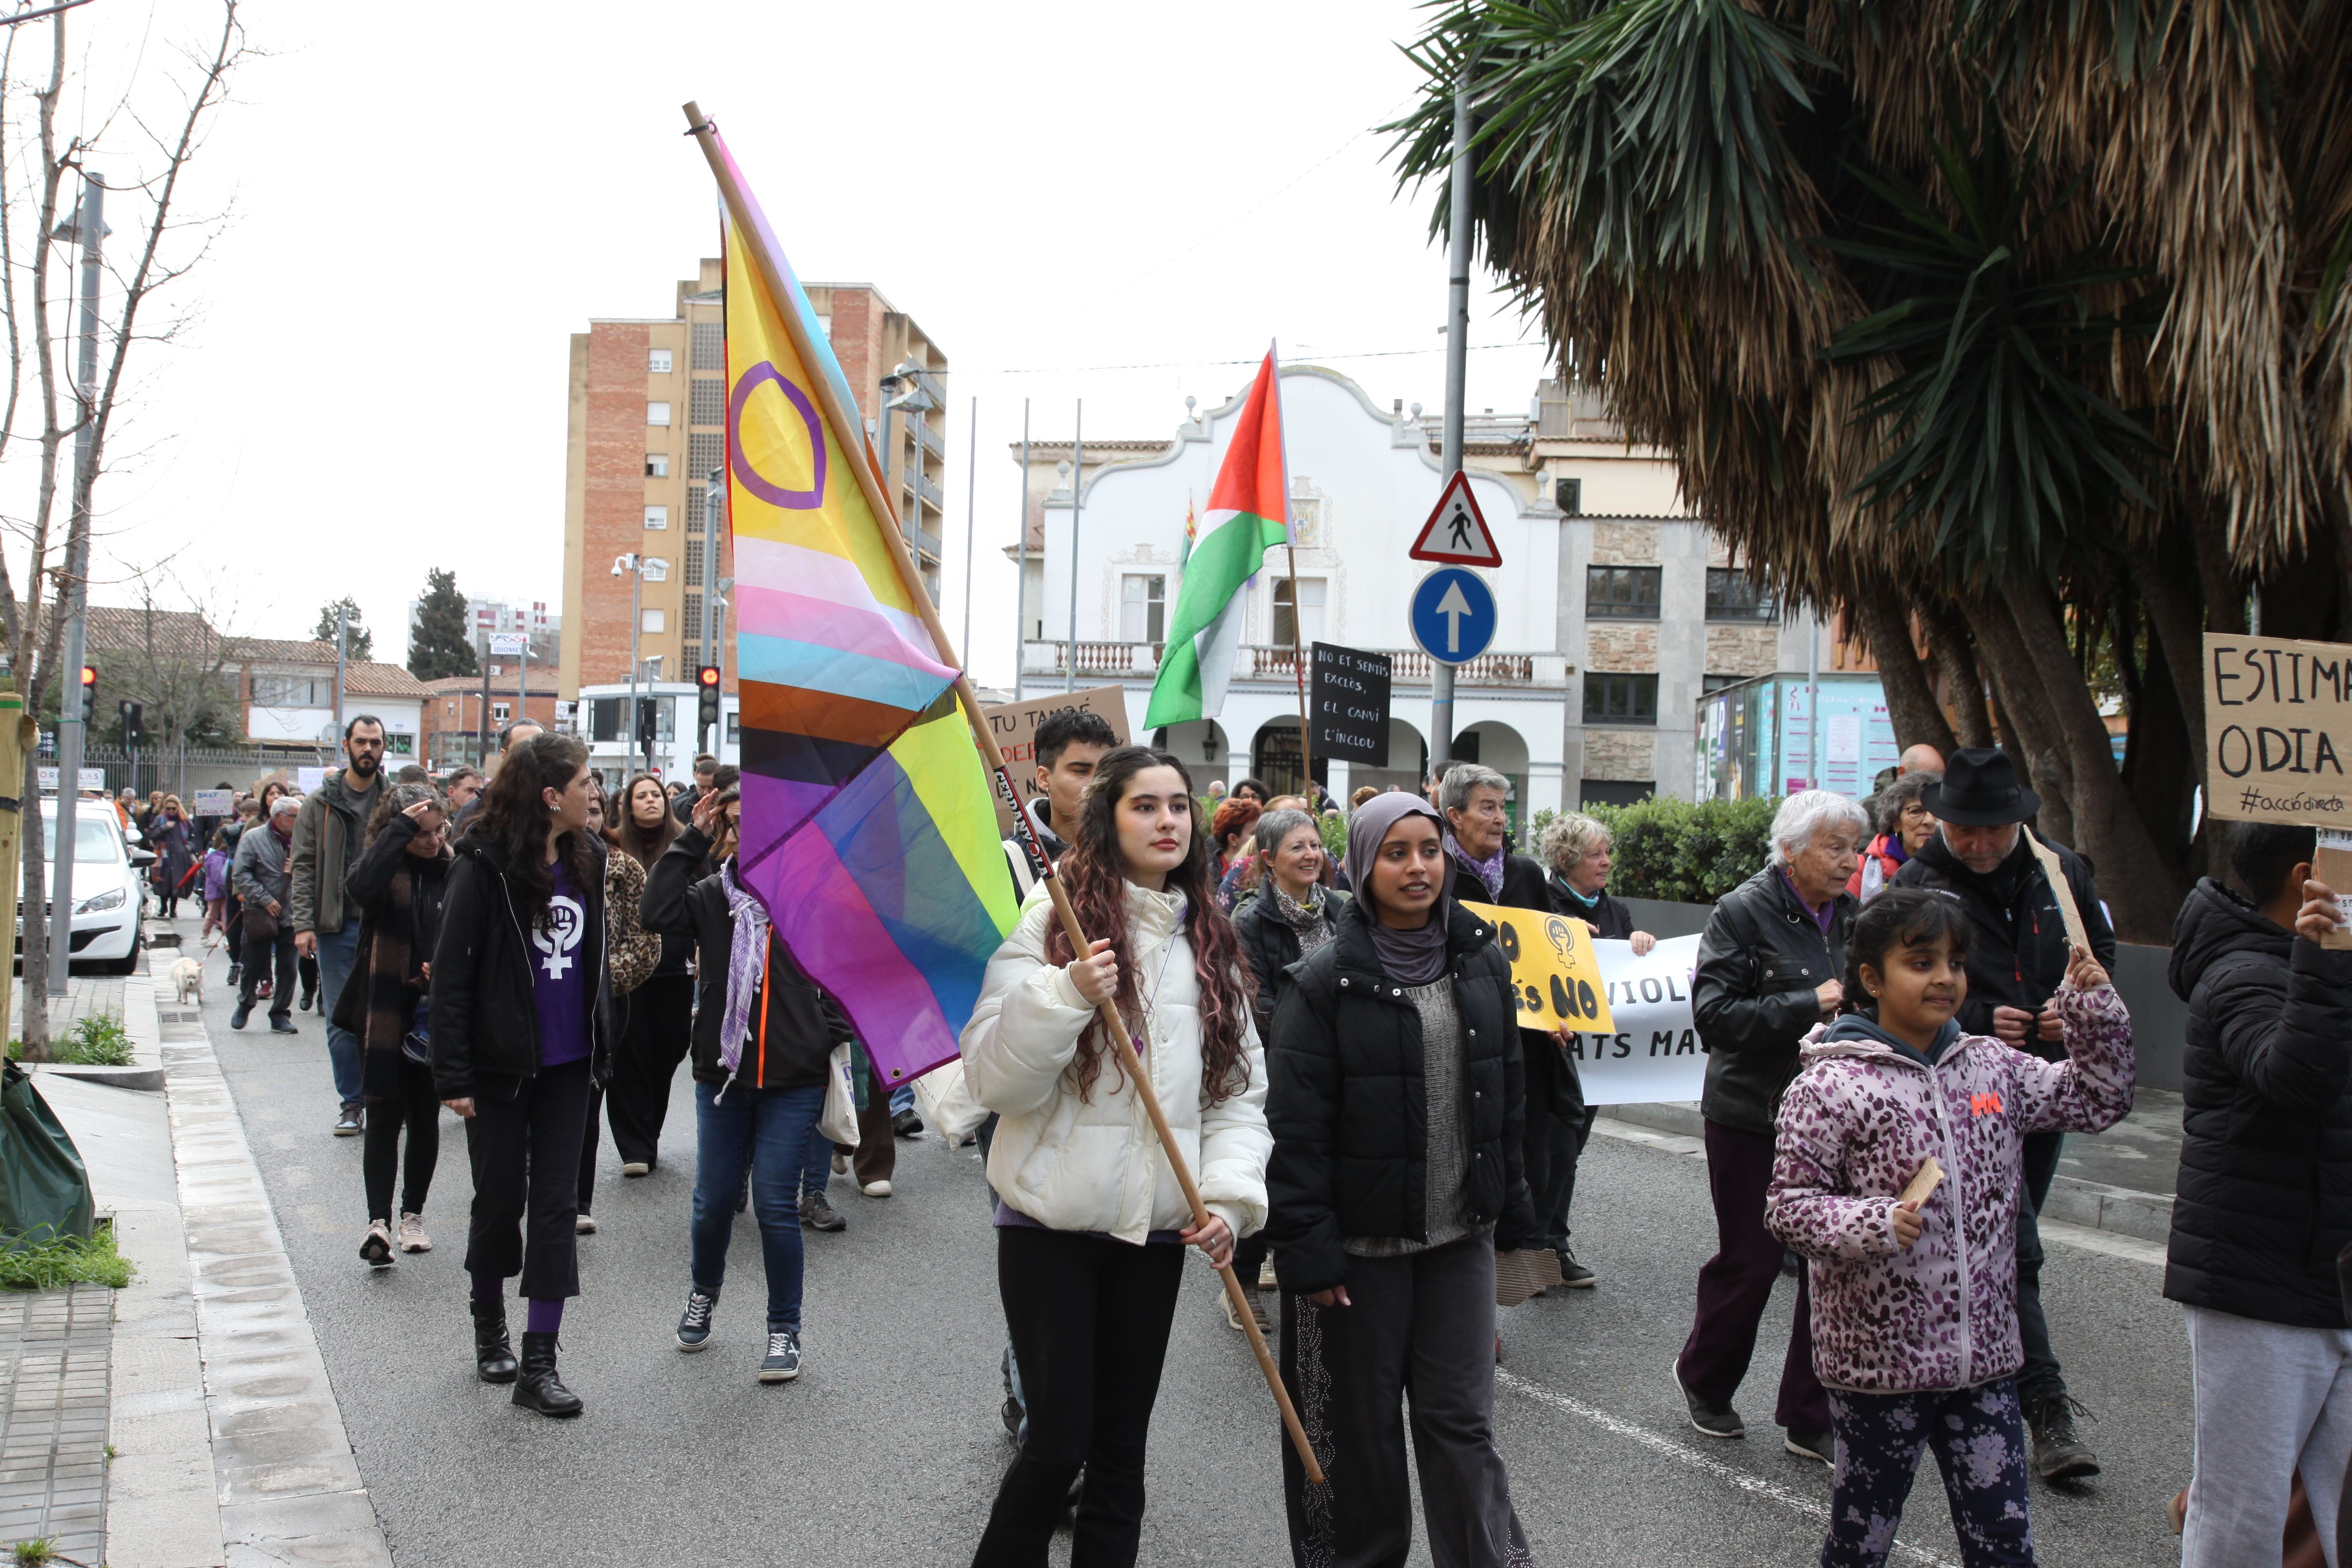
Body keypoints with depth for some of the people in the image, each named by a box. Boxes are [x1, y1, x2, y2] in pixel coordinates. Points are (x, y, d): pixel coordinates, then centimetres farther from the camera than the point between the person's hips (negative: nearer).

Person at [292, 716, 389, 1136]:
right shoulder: (321, 803, 4)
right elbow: (304, 866, 2)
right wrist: (303, 924, -7)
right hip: (337, 926, 0)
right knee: (342, 1021, 4)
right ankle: (351, 1102, 14)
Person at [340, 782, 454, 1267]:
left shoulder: (454, 872, 2)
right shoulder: (383, 866, -5)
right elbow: (360, 890, -30)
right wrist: (399, 831, -27)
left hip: (435, 1014, 3)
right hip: (385, 1014, -3)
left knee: (425, 1117, 10)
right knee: (384, 1117, -8)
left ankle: (413, 1213, 24)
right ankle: (379, 1222, -13)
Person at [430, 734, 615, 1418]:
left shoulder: (587, 858, 4)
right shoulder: (486, 863, -14)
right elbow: (451, 971, -13)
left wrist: (603, 1043, 11)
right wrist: (453, 1076, -15)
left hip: (567, 1063, 5)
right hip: (501, 1064, -5)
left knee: (557, 1203, 2)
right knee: (500, 1200, 8)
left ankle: (539, 1362, 5)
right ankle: (490, 1330, 32)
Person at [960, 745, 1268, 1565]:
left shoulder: (1212, 943, 8)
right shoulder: (1051, 924, -7)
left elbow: (1239, 1089, 8)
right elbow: (993, 1079, -13)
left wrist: (1229, 1195, -6)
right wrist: (1065, 996, -27)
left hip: (1156, 1227, 4)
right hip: (1051, 1222, -4)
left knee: (1120, 1449, 11)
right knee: (1057, 1442, -3)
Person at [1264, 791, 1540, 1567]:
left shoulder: (1482, 962, 5)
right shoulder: (1328, 980, -11)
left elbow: (1509, 1096, 13)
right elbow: (1296, 1126, -12)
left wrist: (1513, 1210, 12)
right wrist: (1307, 1249, -15)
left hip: (1460, 1236, 3)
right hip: (1362, 1240, -3)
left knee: (1461, 1419, 7)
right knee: (1362, 1424, 11)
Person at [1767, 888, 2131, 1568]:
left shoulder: (1992, 1066, 6)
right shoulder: (1830, 1085, -12)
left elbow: (2096, 1100, 15)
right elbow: (1788, 1204, -11)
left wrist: (2094, 1009, 4)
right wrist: (1870, 1224, -26)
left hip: (1982, 1357, 5)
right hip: (1876, 1356, -5)